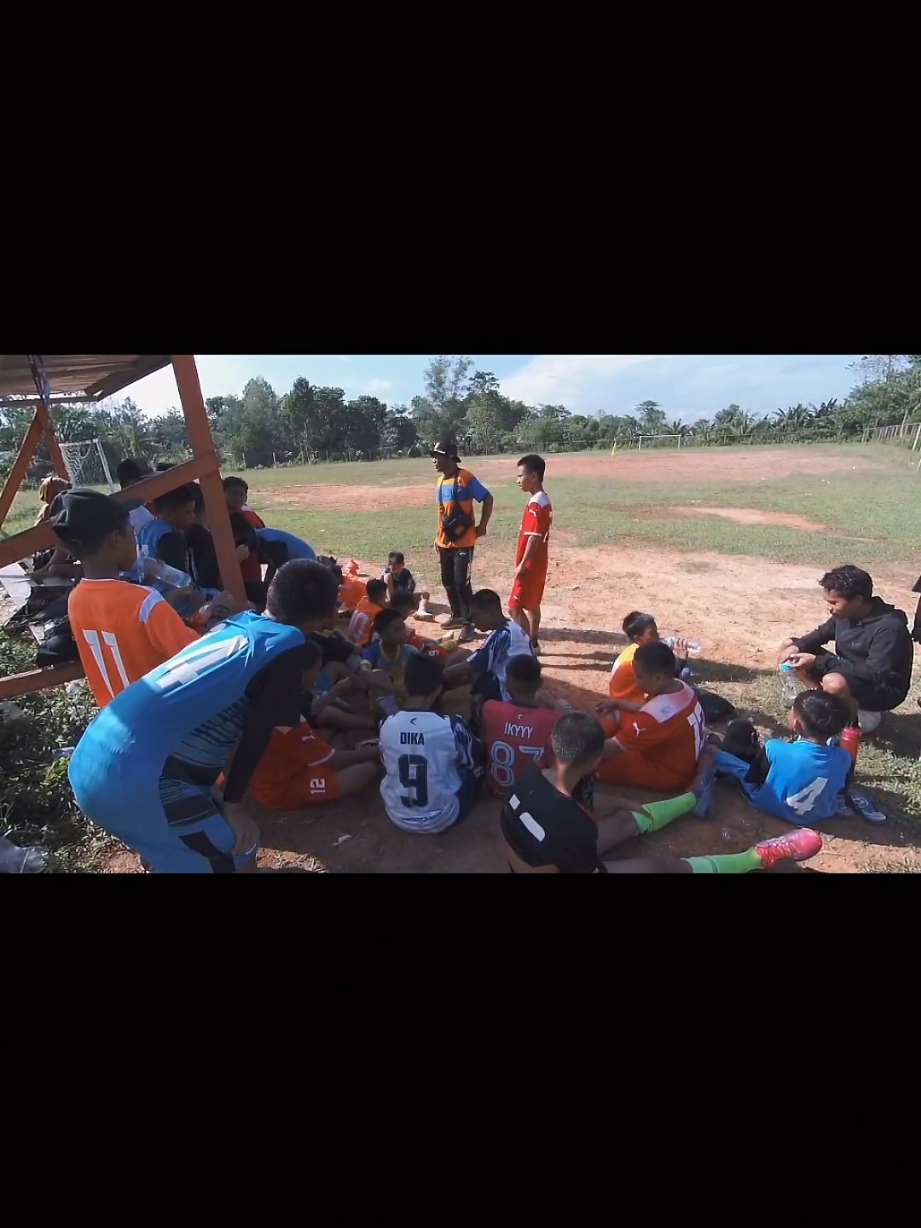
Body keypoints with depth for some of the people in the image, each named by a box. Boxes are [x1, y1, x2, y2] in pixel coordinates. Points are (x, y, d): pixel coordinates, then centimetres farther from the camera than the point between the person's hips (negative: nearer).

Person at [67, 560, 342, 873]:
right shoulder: (288, 646, -7)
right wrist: (233, 804, 7)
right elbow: (257, 732, -5)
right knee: (236, 852, 10)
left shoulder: (237, 625, 14)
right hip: (135, 776, -8)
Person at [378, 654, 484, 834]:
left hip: (397, 818, 4)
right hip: (441, 819, -3)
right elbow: (475, 764, -2)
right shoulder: (451, 726, -22)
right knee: (476, 767, 18)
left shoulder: (387, 725, -13)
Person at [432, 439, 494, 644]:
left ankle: (469, 623, 1)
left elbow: (488, 499, -9)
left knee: (461, 582, -9)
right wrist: (439, 537, 17)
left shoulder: (466, 478, -12)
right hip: (444, 542, 8)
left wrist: (481, 527, -9)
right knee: (448, 581, 14)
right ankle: (457, 615, 31)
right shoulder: (440, 480, 11)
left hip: (463, 542, -8)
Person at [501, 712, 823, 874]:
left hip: (542, 859, 6)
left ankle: (693, 796, 42)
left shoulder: (530, 777, -20)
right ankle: (760, 856, 19)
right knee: (664, 868, 2)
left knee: (625, 819, 18)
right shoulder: (573, 825, -42)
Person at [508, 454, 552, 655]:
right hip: (538, 563, 10)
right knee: (532, 604, 18)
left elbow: (534, 537, -24)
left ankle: (528, 648, 2)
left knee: (515, 607, -5)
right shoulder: (543, 500, 10)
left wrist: (522, 564, -20)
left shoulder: (535, 504, -21)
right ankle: (533, 643, 30)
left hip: (530, 565, -10)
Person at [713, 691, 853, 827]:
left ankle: (722, 770, 26)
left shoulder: (775, 749, -35)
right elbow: (841, 791, -2)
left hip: (769, 806, -4)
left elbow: (751, 780, -17)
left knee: (740, 728, -1)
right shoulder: (843, 759, -24)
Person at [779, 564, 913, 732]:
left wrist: (818, 661, -33)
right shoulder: (845, 614, -7)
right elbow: (822, 634, 11)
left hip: (884, 690, -8)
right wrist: (797, 646, -12)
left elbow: (873, 674, -33)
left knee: (834, 683, -41)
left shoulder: (889, 627, -28)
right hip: (848, 672, 8)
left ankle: (863, 716, -6)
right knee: (790, 646, -3)